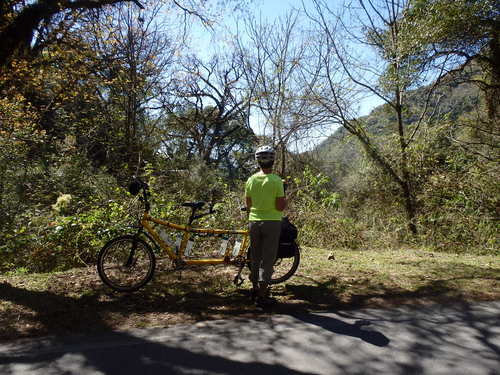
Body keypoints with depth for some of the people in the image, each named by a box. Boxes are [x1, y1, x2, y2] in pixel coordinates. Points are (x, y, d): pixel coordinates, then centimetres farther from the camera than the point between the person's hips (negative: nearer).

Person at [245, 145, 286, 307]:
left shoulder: (251, 180, 1)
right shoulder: (276, 180, -13)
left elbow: (248, 205, 7)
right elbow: (280, 207, -13)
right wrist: (286, 200, 5)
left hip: (254, 221, 4)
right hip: (272, 222, -4)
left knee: (255, 257, 16)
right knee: (267, 259, 3)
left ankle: (255, 289, 28)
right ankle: (262, 295, 7)